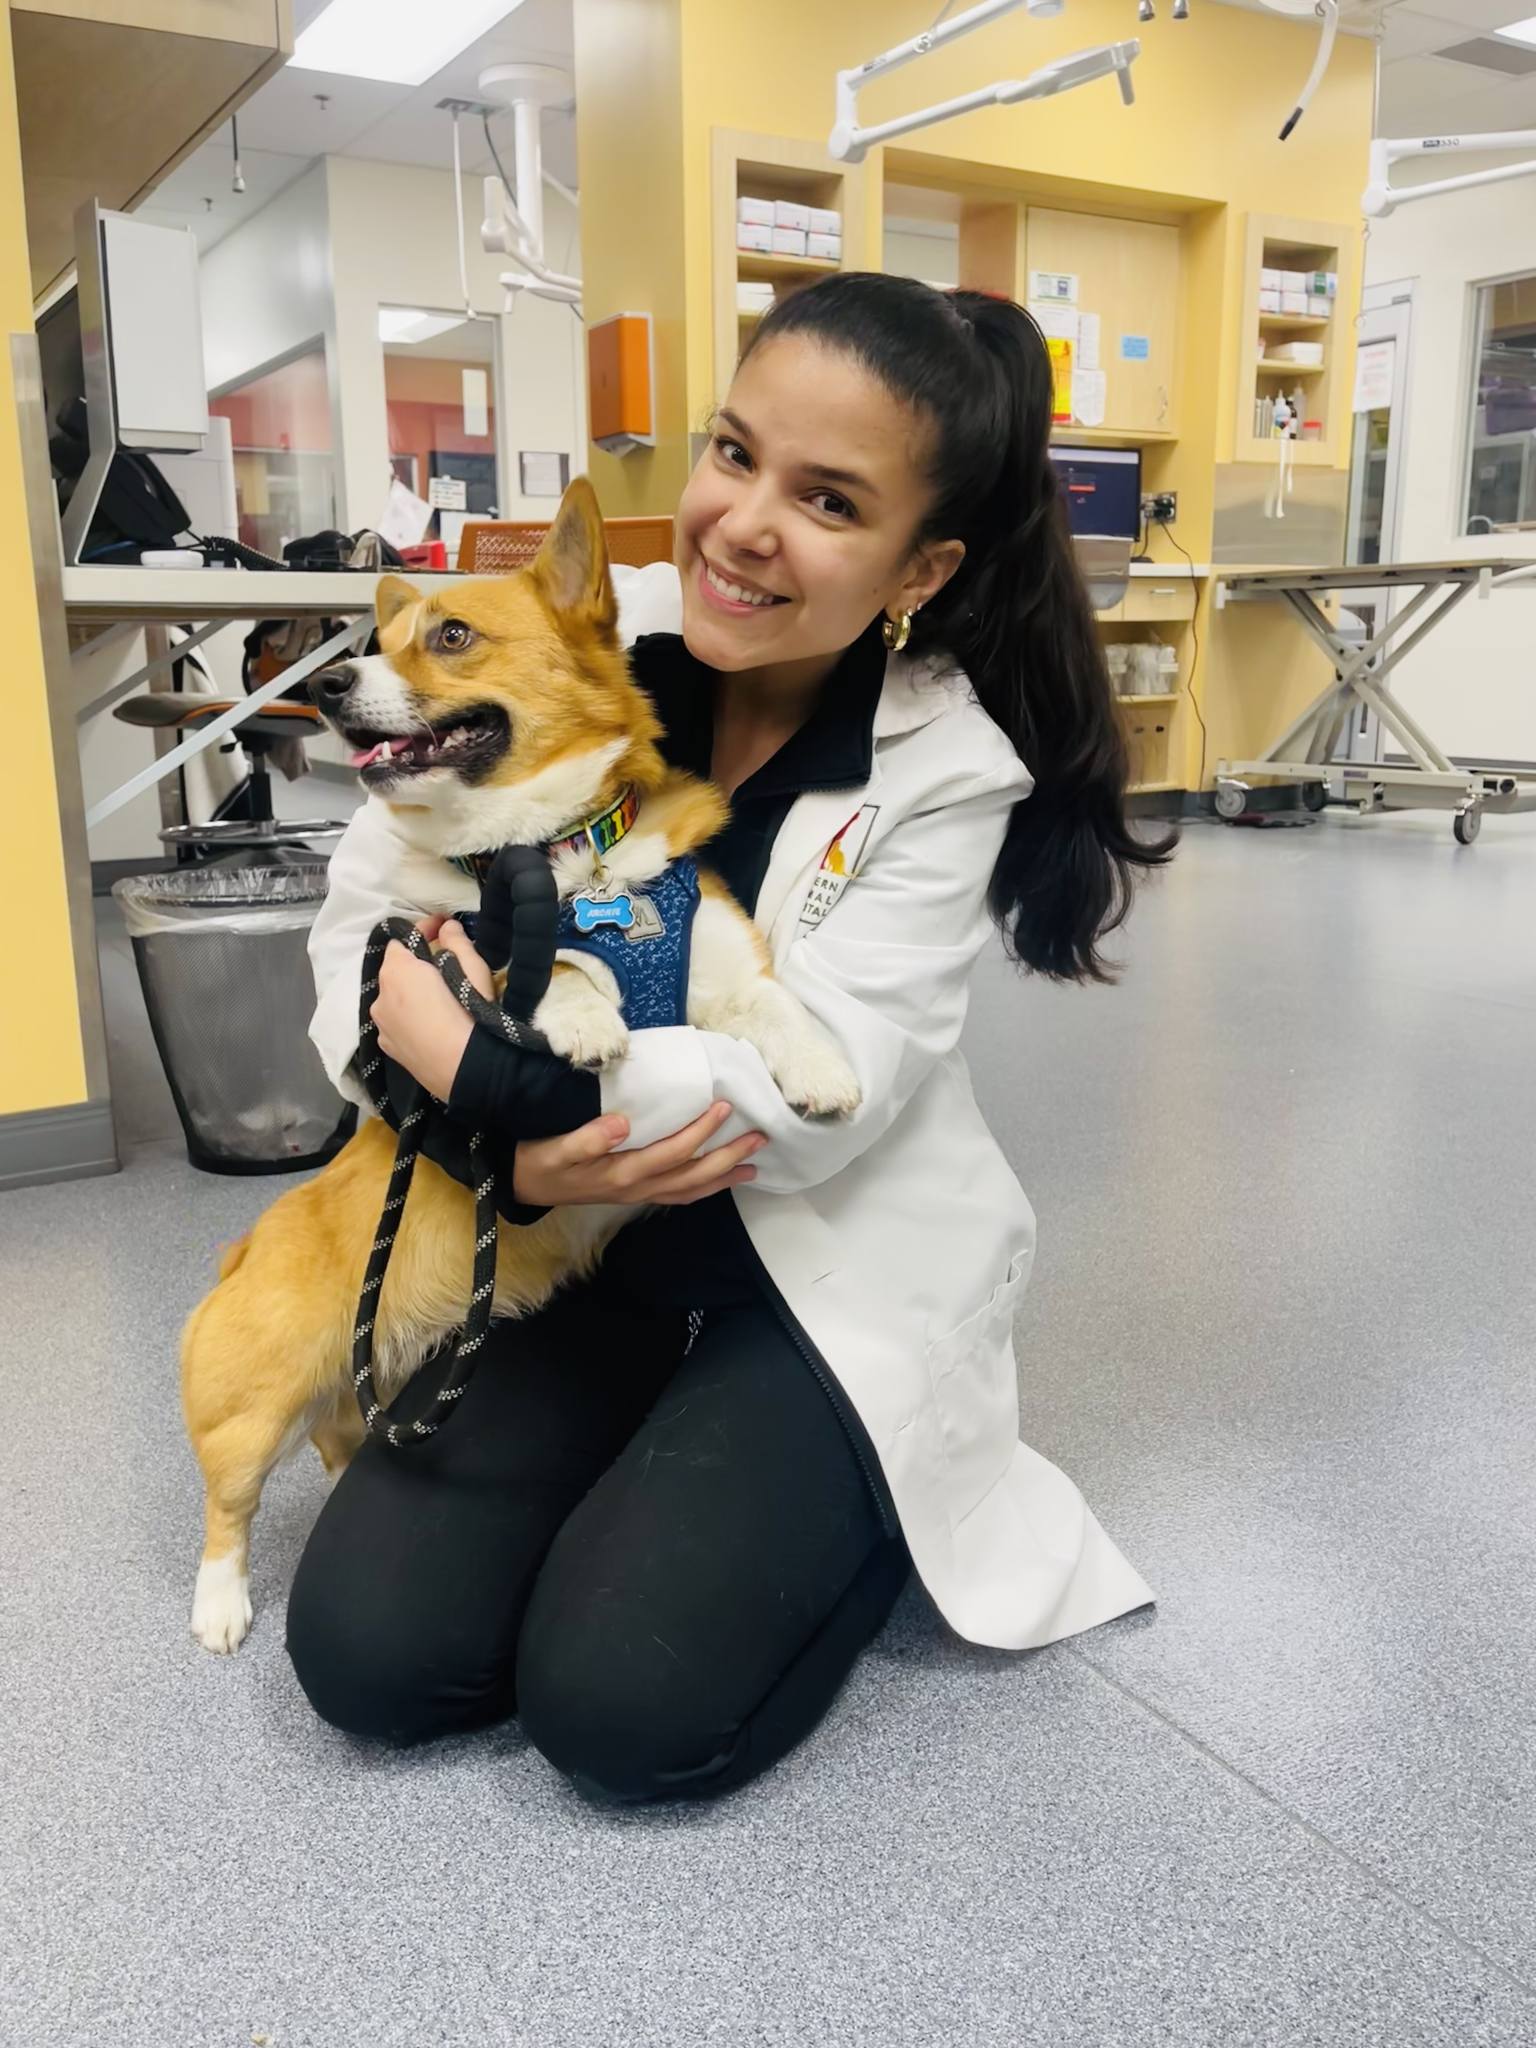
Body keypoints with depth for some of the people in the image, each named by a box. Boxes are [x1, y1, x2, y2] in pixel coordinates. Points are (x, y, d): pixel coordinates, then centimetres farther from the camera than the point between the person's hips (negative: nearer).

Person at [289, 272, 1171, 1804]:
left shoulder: (947, 768, -13)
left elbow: (808, 1103, -21)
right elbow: (366, 913, -4)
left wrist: (476, 1053, -23)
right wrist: (522, 1149, -21)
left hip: (832, 1280, -3)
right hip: (580, 1241, 3)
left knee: (627, 1705, -15)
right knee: (370, 1648, -7)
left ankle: (844, 1506, 13)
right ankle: (654, 1470, 18)